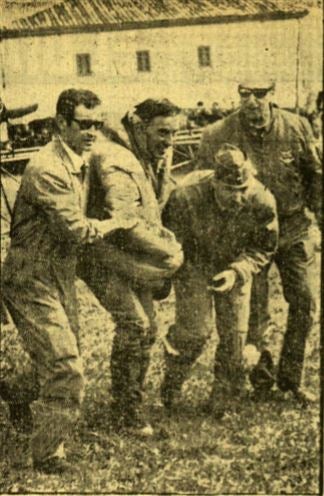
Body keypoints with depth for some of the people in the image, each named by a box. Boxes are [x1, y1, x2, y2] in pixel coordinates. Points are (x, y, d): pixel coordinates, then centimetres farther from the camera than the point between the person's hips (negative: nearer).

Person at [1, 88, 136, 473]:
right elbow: (78, 229, -24)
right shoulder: (46, 170, -24)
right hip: (33, 282, -9)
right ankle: (47, 453, 10)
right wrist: (116, 224, -8)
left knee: (56, 364, 20)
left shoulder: (78, 163, 8)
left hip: (60, 277, 9)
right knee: (66, 370, -7)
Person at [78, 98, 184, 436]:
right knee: (134, 325, -17)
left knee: (146, 328, 12)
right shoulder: (117, 161, -21)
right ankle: (125, 414, -4)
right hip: (108, 259, -10)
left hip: (134, 260, 10)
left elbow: (156, 205, 14)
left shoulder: (148, 159, 10)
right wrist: (168, 252, -22)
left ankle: (132, 406, 27)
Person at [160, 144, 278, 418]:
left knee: (235, 331, 0)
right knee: (195, 329, -11)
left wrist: (237, 271, -25)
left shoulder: (262, 203, -26)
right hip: (193, 264, -2)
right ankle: (172, 382, 18)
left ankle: (224, 394, 22)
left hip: (235, 266, 2)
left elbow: (263, 249, -9)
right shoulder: (187, 196, -32)